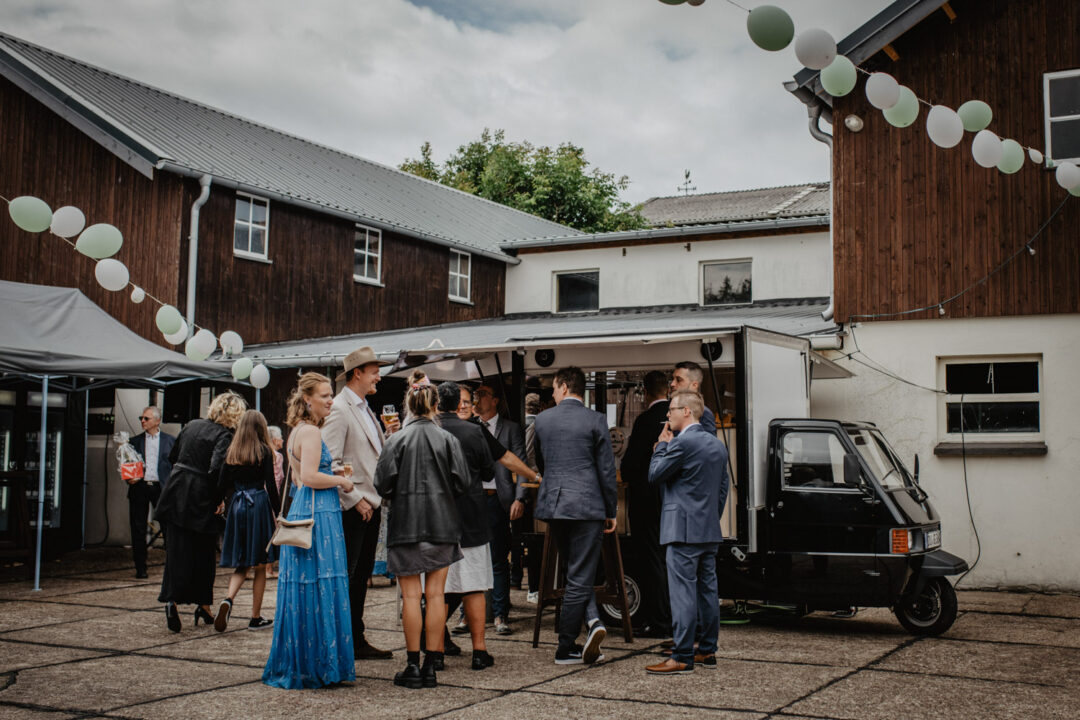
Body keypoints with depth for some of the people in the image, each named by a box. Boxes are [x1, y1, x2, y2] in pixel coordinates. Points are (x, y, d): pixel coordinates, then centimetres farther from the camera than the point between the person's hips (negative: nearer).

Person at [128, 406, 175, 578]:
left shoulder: (170, 441, 7)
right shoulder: (135, 441, 12)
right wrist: (129, 478, -5)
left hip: (161, 488, -2)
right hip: (139, 487, 2)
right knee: (138, 529, 4)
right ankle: (140, 567, 12)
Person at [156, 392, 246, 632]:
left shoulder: (192, 425, 8)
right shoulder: (224, 435, -12)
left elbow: (172, 457, 15)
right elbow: (216, 469, -24)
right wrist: (219, 500, -12)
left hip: (175, 495, 5)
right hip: (200, 500, -5)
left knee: (177, 551, 9)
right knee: (203, 554, 10)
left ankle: (171, 600, -6)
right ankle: (204, 606, 19)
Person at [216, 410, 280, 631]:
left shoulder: (231, 453, 6)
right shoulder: (265, 451, -5)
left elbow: (222, 486, 6)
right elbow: (271, 485, -9)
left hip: (237, 506, 4)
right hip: (259, 504, -4)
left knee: (241, 564, 12)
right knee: (260, 566, 6)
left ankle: (228, 599, -15)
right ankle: (256, 617, 10)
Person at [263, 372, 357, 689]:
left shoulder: (299, 431, 18)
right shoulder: (310, 432, -13)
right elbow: (310, 477, -22)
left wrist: (332, 474, 14)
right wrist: (341, 482, -9)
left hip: (304, 514, 10)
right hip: (317, 516, -10)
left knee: (304, 593, 12)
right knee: (319, 590, -5)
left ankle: (298, 664, 18)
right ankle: (315, 666, 1)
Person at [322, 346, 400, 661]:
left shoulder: (365, 408, 17)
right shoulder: (339, 409, -12)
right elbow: (330, 462, -17)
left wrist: (389, 435, 5)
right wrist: (355, 499, -16)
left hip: (371, 504, 9)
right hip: (353, 507, -9)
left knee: (362, 575, 13)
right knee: (349, 576, -3)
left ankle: (357, 641, 20)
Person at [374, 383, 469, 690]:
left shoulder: (397, 439, -5)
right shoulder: (448, 440, -2)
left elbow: (383, 483, -8)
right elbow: (461, 482, -4)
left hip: (406, 523, -1)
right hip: (442, 523, 2)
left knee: (411, 595, 3)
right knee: (435, 594, 6)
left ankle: (413, 666, 5)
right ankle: (430, 666, 8)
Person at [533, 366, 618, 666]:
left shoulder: (542, 420, 6)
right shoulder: (595, 420, -5)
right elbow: (606, 469, -4)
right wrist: (611, 511, 6)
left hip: (552, 504, 4)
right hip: (586, 506, -4)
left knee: (578, 573, 18)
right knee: (580, 577, 2)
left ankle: (592, 620, -2)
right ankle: (565, 649, 4)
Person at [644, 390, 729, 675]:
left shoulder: (681, 443, -15)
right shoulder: (718, 445, 13)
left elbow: (654, 475, -7)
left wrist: (662, 443, 3)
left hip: (683, 530, -9)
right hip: (710, 530, 9)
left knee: (683, 593, -7)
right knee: (707, 590, 12)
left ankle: (682, 657, -6)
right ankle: (707, 651, 19)